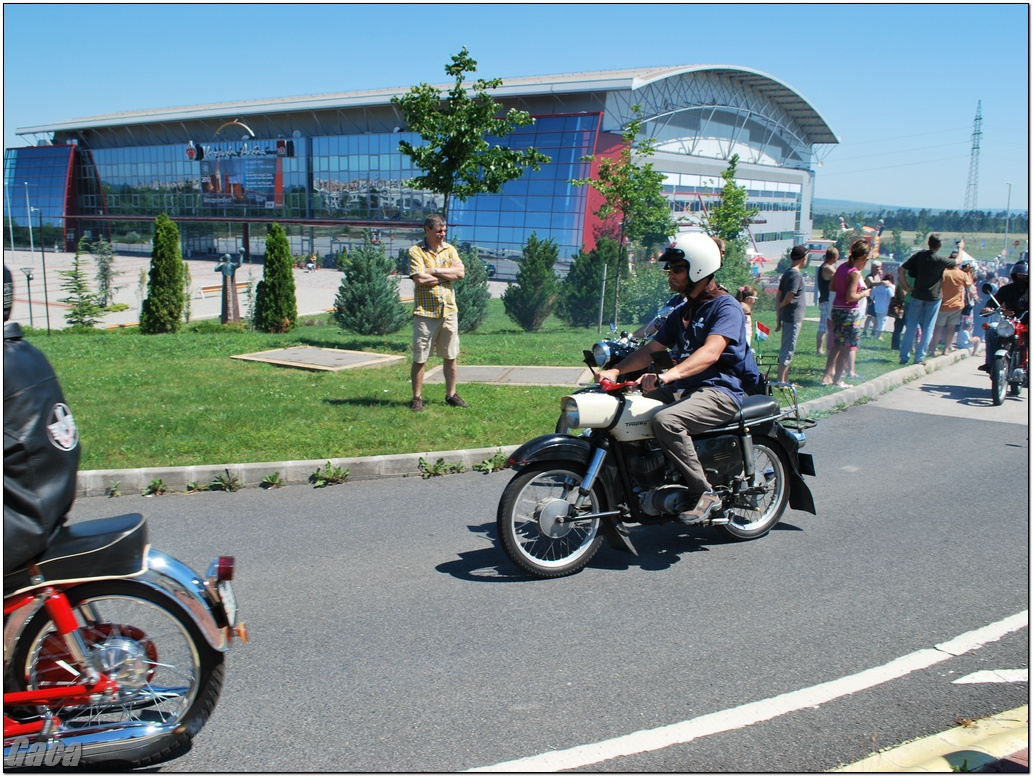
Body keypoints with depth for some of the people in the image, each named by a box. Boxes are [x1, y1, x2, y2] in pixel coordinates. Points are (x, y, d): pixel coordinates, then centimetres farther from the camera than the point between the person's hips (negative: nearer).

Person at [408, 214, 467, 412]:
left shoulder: (450, 250, 9)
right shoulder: (416, 251, -5)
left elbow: (461, 273, -4)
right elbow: (419, 279, -18)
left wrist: (434, 271, -12)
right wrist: (448, 274, -6)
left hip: (449, 311, 5)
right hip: (425, 312, -4)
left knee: (451, 357, 11)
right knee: (420, 358, 0)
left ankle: (451, 395, 21)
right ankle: (417, 398, 10)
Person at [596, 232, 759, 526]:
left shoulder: (726, 307, -10)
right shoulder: (682, 312, 19)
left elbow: (710, 352, -28)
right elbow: (651, 349, 12)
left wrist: (667, 376, -43)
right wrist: (616, 370, -7)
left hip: (721, 391, -9)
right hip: (686, 388, 9)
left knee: (666, 421, -34)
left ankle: (706, 494, -22)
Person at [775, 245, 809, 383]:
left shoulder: (787, 273, 12)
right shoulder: (796, 275, -15)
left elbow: (778, 296, 13)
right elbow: (788, 298, -20)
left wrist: (779, 318, 13)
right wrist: (781, 307, 2)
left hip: (787, 318, 9)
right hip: (793, 318, -9)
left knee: (786, 350, 14)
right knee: (787, 351, -5)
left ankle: (784, 381, 21)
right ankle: (781, 381, -2)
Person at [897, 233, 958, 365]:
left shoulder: (918, 256, -6)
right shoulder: (940, 260, -12)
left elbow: (902, 270, -7)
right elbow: (957, 262, 6)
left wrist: (907, 287, 1)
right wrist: (960, 249, 24)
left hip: (917, 296, 3)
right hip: (933, 297, -3)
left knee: (911, 326, 8)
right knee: (927, 329, 5)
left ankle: (904, 357, 6)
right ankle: (919, 358, 4)